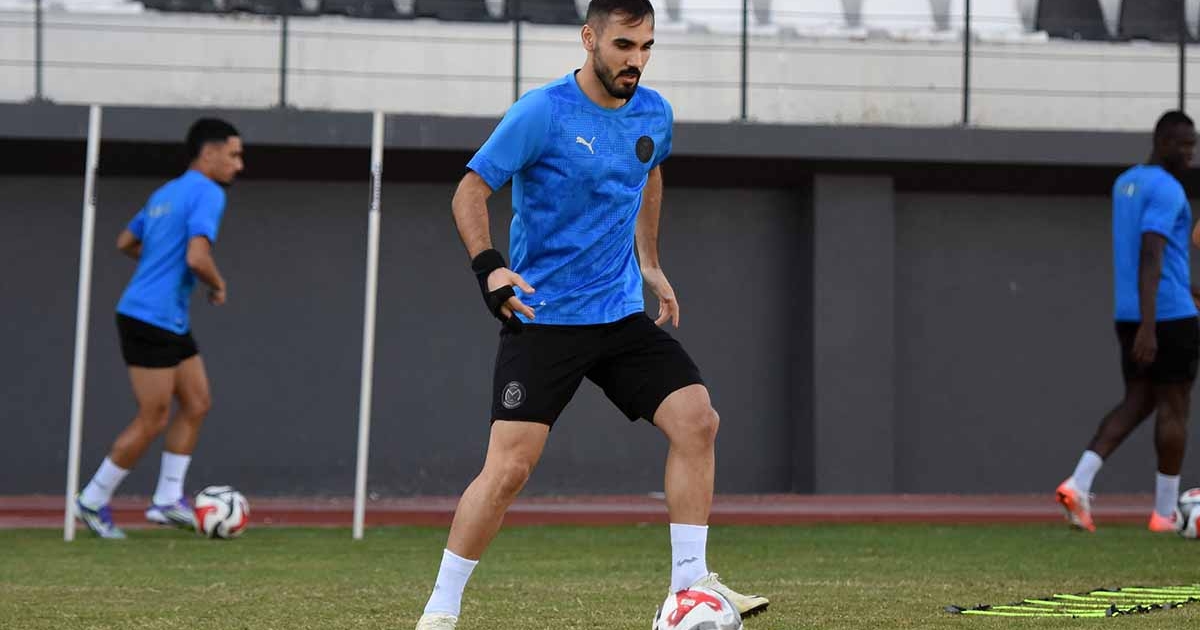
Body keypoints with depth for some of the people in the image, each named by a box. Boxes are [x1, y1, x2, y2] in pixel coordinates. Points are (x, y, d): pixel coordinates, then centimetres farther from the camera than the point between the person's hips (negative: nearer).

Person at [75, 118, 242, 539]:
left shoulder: (167, 193, 16)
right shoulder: (208, 194, -13)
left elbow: (125, 243, 25)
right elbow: (197, 257, -26)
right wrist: (217, 284, -6)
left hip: (171, 324, 10)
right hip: (151, 320, -10)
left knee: (196, 405, 9)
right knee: (152, 421, -3)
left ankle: (168, 500, 9)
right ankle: (93, 501, 7)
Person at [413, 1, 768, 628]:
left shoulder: (653, 113, 5)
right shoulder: (541, 113, -14)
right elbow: (470, 190, -11)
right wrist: (488, 266, -26)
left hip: (622, 314, 6)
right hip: (542, 317, -6)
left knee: (696, 419, -10)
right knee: (508, 468, -13)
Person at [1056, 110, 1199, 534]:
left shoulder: (1125, 184, 15)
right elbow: (1150, 258, -24)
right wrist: (1148, 327, -29)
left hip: (1129, 316, 8)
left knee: (1137, 403, 12)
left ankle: (1078, 483, -5)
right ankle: (1165, 512, 7)